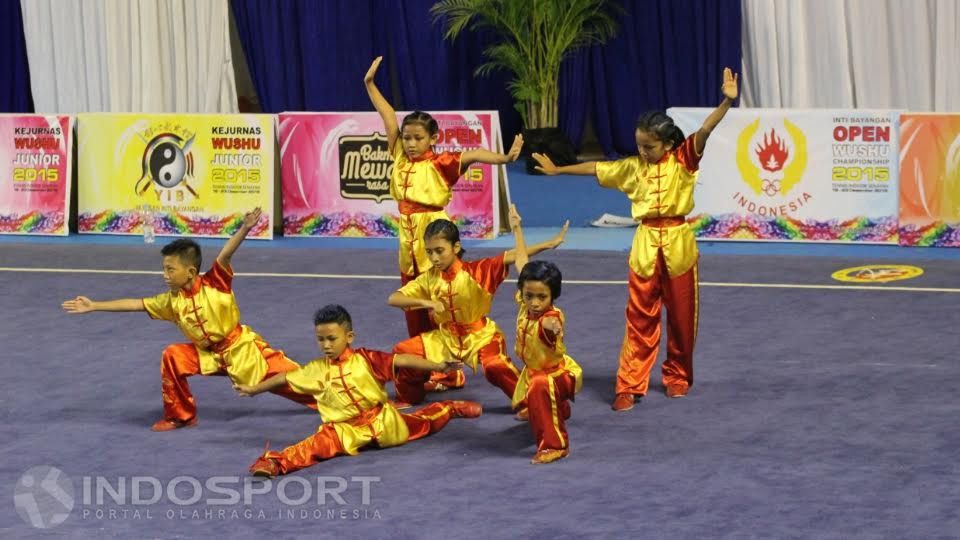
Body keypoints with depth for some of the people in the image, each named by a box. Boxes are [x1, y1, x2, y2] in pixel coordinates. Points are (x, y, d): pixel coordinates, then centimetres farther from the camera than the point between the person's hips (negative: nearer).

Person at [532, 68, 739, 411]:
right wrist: (557, 170, 20)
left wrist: (726, 102, -32)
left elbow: (704, 130, -18)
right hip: (645, 244, 2)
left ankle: (677, 376, 26)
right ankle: (630, 385, 2)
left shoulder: (683, 161, -4)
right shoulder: (632, 167, 6)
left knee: (681, 316, 9)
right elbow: (595, 168, 15)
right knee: (640, 318, 2)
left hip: (678, 242, -2)